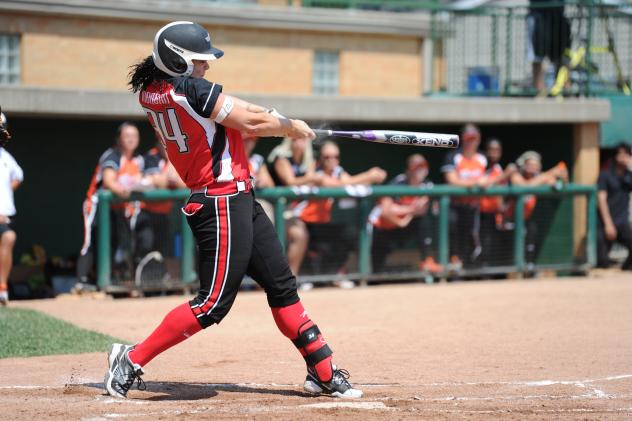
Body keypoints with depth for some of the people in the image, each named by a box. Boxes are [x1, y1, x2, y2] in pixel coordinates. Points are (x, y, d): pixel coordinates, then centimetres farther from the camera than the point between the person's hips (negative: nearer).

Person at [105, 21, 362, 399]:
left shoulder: (153, 93, 7)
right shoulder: (191, 90, -18)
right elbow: (251, 121, -11)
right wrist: (292, 127, 6)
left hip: (239, 201, 10)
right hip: (222, 204, -10)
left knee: (283, 286, 13)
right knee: (214, 302, -8)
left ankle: (323, 372, 17)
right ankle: (132, 360, -2)